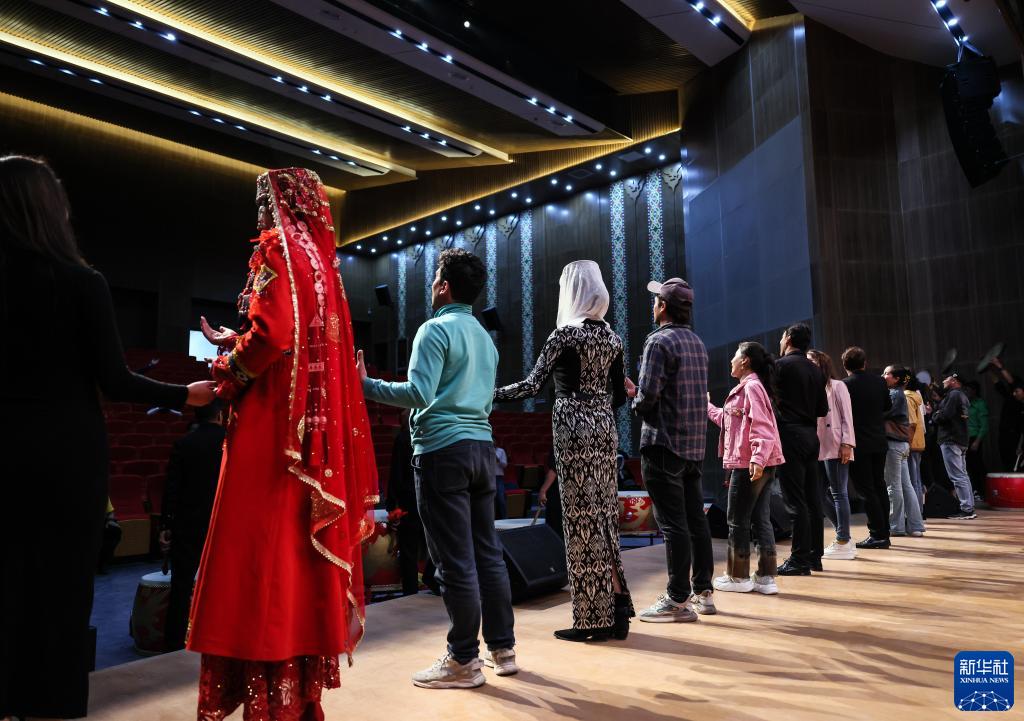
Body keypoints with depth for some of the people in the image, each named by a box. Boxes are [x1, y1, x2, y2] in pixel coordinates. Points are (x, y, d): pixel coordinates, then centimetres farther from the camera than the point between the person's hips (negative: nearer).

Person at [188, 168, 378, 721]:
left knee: (263, 548, -6)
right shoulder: (320, 258, 20)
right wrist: (235, 343, 23)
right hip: (314, 427, 9)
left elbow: (272, 334, -18)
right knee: (299, 544, 10)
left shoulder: (277, 247, -4)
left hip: (273, 422, -9)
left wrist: (225, 375, -2)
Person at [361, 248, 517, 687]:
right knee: (487, 551, 13)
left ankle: (464, 661, 7)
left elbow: (420, 393, -18)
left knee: (455, 560, -2)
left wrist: (366, 385, -11)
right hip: (481, 445, 8)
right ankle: (502, 648, 21)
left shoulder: (436, 329, -7)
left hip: (443, 449, -8)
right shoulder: (484, 336, 18)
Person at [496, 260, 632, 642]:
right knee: (604, 515, 12)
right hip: (604, 429, 7)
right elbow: (619, 395, 14)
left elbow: (532, 385, -12)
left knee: (581, 519, -1)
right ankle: (617, 607, 16)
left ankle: (593, 618, 7)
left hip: (573, 428, -6)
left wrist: (487, 395, -2)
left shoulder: (565, 333, -8)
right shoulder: (612, 337, 10)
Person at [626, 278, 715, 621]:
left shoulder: (659, 341, -12)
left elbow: (647, 395, -20)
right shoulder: (697, 342, 15)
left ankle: (678, 600, 0)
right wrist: (639, 392, 18)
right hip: (694, 444, 9)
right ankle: (703, 591, 21)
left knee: (673, 524, -5)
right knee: (696, 519, 13)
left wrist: (635, 401, 3)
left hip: (663, 444, -9)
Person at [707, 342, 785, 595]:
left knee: (737, 521, 1)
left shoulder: (752, 386, -12)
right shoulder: (746, 387, 19)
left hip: (749, 465, -10)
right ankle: (766, 577, 14)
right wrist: (707, 405, 38)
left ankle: (738, 577, 11)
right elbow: (728, 420, 30)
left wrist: (757, 458, -30)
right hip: (761, 465, 10)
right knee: (761, 520, 10)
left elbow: (761, 425, -22)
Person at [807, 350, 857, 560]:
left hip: (835, 447, -7)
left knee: (838, 493, -4)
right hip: (818, 449, 7)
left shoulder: (836, 386, 0)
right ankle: (843, 535, 18)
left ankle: (843, 542, 1)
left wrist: (846, 443, -15)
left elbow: (846, 417, -6)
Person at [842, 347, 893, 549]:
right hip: (879, 443, 6)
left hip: (858, 444, -6)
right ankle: (884, 534, 18)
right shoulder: (879, 381, 2)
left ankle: (878, 534, 0)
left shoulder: (844, 385, -13)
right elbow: (888, 406, 17)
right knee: (879, 487, 13)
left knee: (866, 490, -1)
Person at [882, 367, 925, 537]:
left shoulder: (895, 394, -10)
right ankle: (915, 525, 12)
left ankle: (896, 526, 2)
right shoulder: (900, 394, 18)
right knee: (906, 485, 9)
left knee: (893, 486, -3)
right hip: (902, 443, 9)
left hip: (893, 444, -9)